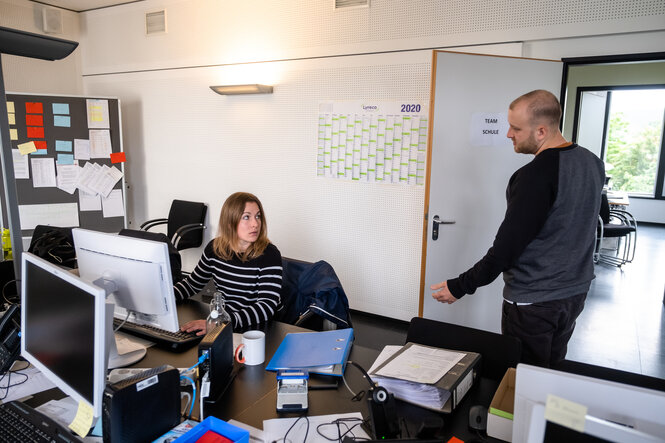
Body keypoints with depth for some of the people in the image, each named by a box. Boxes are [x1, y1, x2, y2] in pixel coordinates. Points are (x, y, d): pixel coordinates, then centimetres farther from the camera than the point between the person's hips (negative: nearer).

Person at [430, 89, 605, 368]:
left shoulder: (535, 176, -25)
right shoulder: (592, 163, 2)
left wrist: (459, 287, -16)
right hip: (575, 292, 8)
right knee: (553, 373, 23)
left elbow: (506, 248, -24)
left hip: (533, 302, -8)